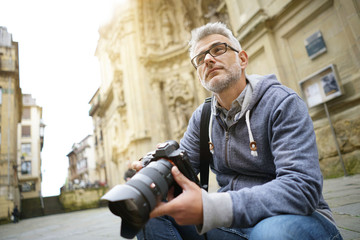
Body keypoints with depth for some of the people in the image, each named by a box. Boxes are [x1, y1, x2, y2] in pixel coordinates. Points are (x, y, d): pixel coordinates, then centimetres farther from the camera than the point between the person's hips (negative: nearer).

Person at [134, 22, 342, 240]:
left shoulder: (282, 103, -13)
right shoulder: (202, 118, 5)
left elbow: (303, 186, -25)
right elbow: (180, 170, 3)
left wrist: (210, 209, -38)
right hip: (235, 222, 4)